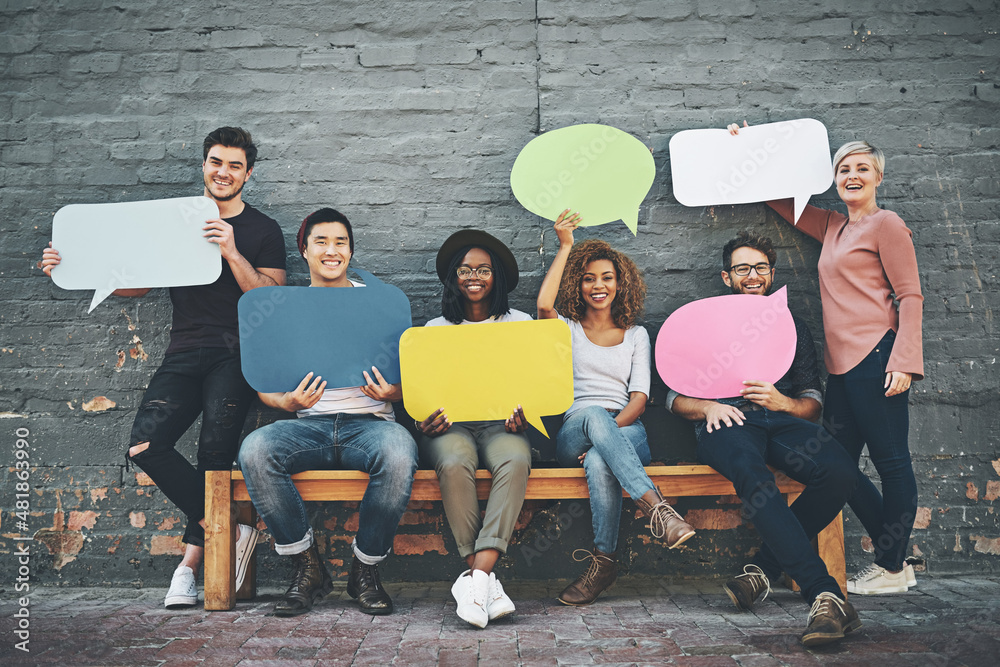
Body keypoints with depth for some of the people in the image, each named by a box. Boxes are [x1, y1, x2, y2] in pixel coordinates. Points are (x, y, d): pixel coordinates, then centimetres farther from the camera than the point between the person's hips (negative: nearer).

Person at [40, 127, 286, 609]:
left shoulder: (263, 231, 9)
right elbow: (137, 283, 22)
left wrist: (232, 253, -14)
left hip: (236, 354, -3)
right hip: (184, 353, 3)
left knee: (215, 450, -22)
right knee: (144, 445, -19)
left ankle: (193, 556, -2)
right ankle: (229, 531, -10)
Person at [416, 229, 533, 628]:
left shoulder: (520, 323, 16)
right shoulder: (436, 328, 17)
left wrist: (523, 414, -12)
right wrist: (425, 423, -12)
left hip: (502, 424, 0)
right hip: (451, 425, 0)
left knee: (515, 460, -36)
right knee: (455, 463, -36)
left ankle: (476, 577, -39)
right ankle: (486, 580, -31)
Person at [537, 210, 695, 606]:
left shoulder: (636, 335, 20)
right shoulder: (567, 329, 18)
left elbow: (639, 397, 7)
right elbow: (544, 304, -9)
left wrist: (611, 429, -14)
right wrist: (566, 246, -2)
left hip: (627, 431, 0)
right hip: (572, 434, 0)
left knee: (599, 462, -38)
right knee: (592, 413, -39)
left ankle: (603, 560, -30)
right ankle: (653, 505, -49)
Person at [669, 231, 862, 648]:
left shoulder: (791, 327, 29)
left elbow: (814, 403, 20)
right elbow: (675, 397, 17)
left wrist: (784, 402, -4)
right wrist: (708, 406, -6)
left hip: (784, 420, 3)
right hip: (727, 423, -2)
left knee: (841, 473, -31)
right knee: (754, 477, -39)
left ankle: (764, 568, -17)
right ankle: (825, 594, -42)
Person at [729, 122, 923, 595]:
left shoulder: (886, 224, 0)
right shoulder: (833, 228, 21)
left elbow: (910, 297, -6)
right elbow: (780, 201, 33)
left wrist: (903, 361, -15)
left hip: (874, 357, -8)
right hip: (842, 363, 8)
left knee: (891, 461, -2)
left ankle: (891, 569, 9)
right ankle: (892, 559, 18)